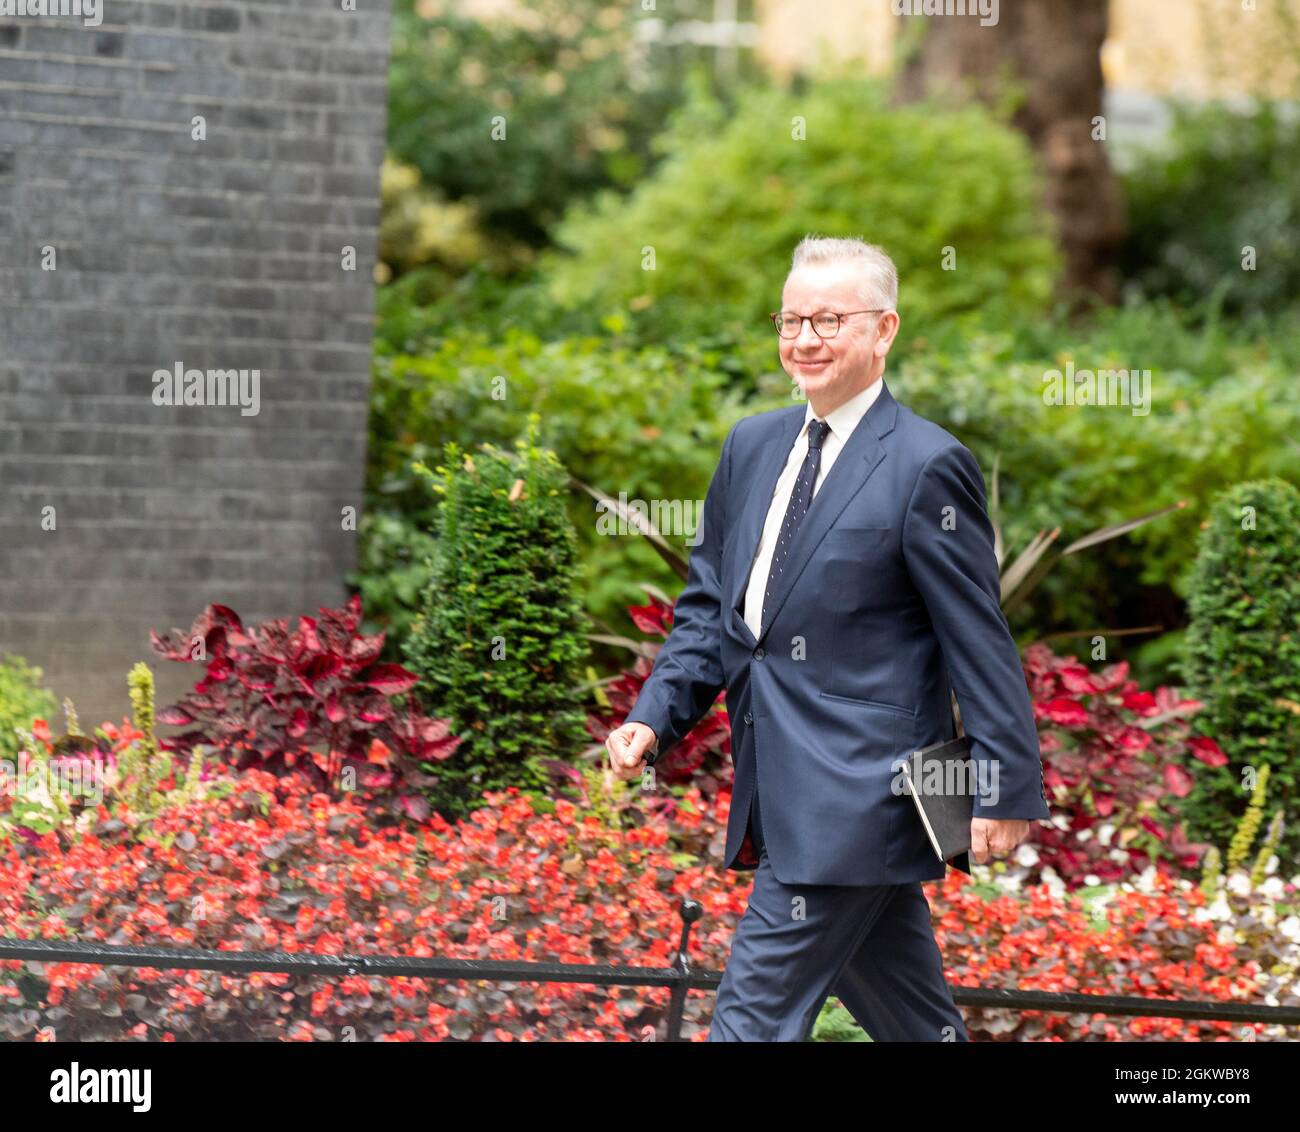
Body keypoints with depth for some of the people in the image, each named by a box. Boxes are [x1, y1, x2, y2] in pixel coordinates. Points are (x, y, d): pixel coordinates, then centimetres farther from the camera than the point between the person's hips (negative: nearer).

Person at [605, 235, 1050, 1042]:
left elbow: (981, 642, -8)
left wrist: (1007, 790, -9)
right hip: (779, 793, 7)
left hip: (857, 792, -7)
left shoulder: (928, 466, -9)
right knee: (914, 1020, 15)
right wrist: (654, 717, 4)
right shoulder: (753, 445, 12)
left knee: (756, 1012, -9)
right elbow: (710, 605, 18)